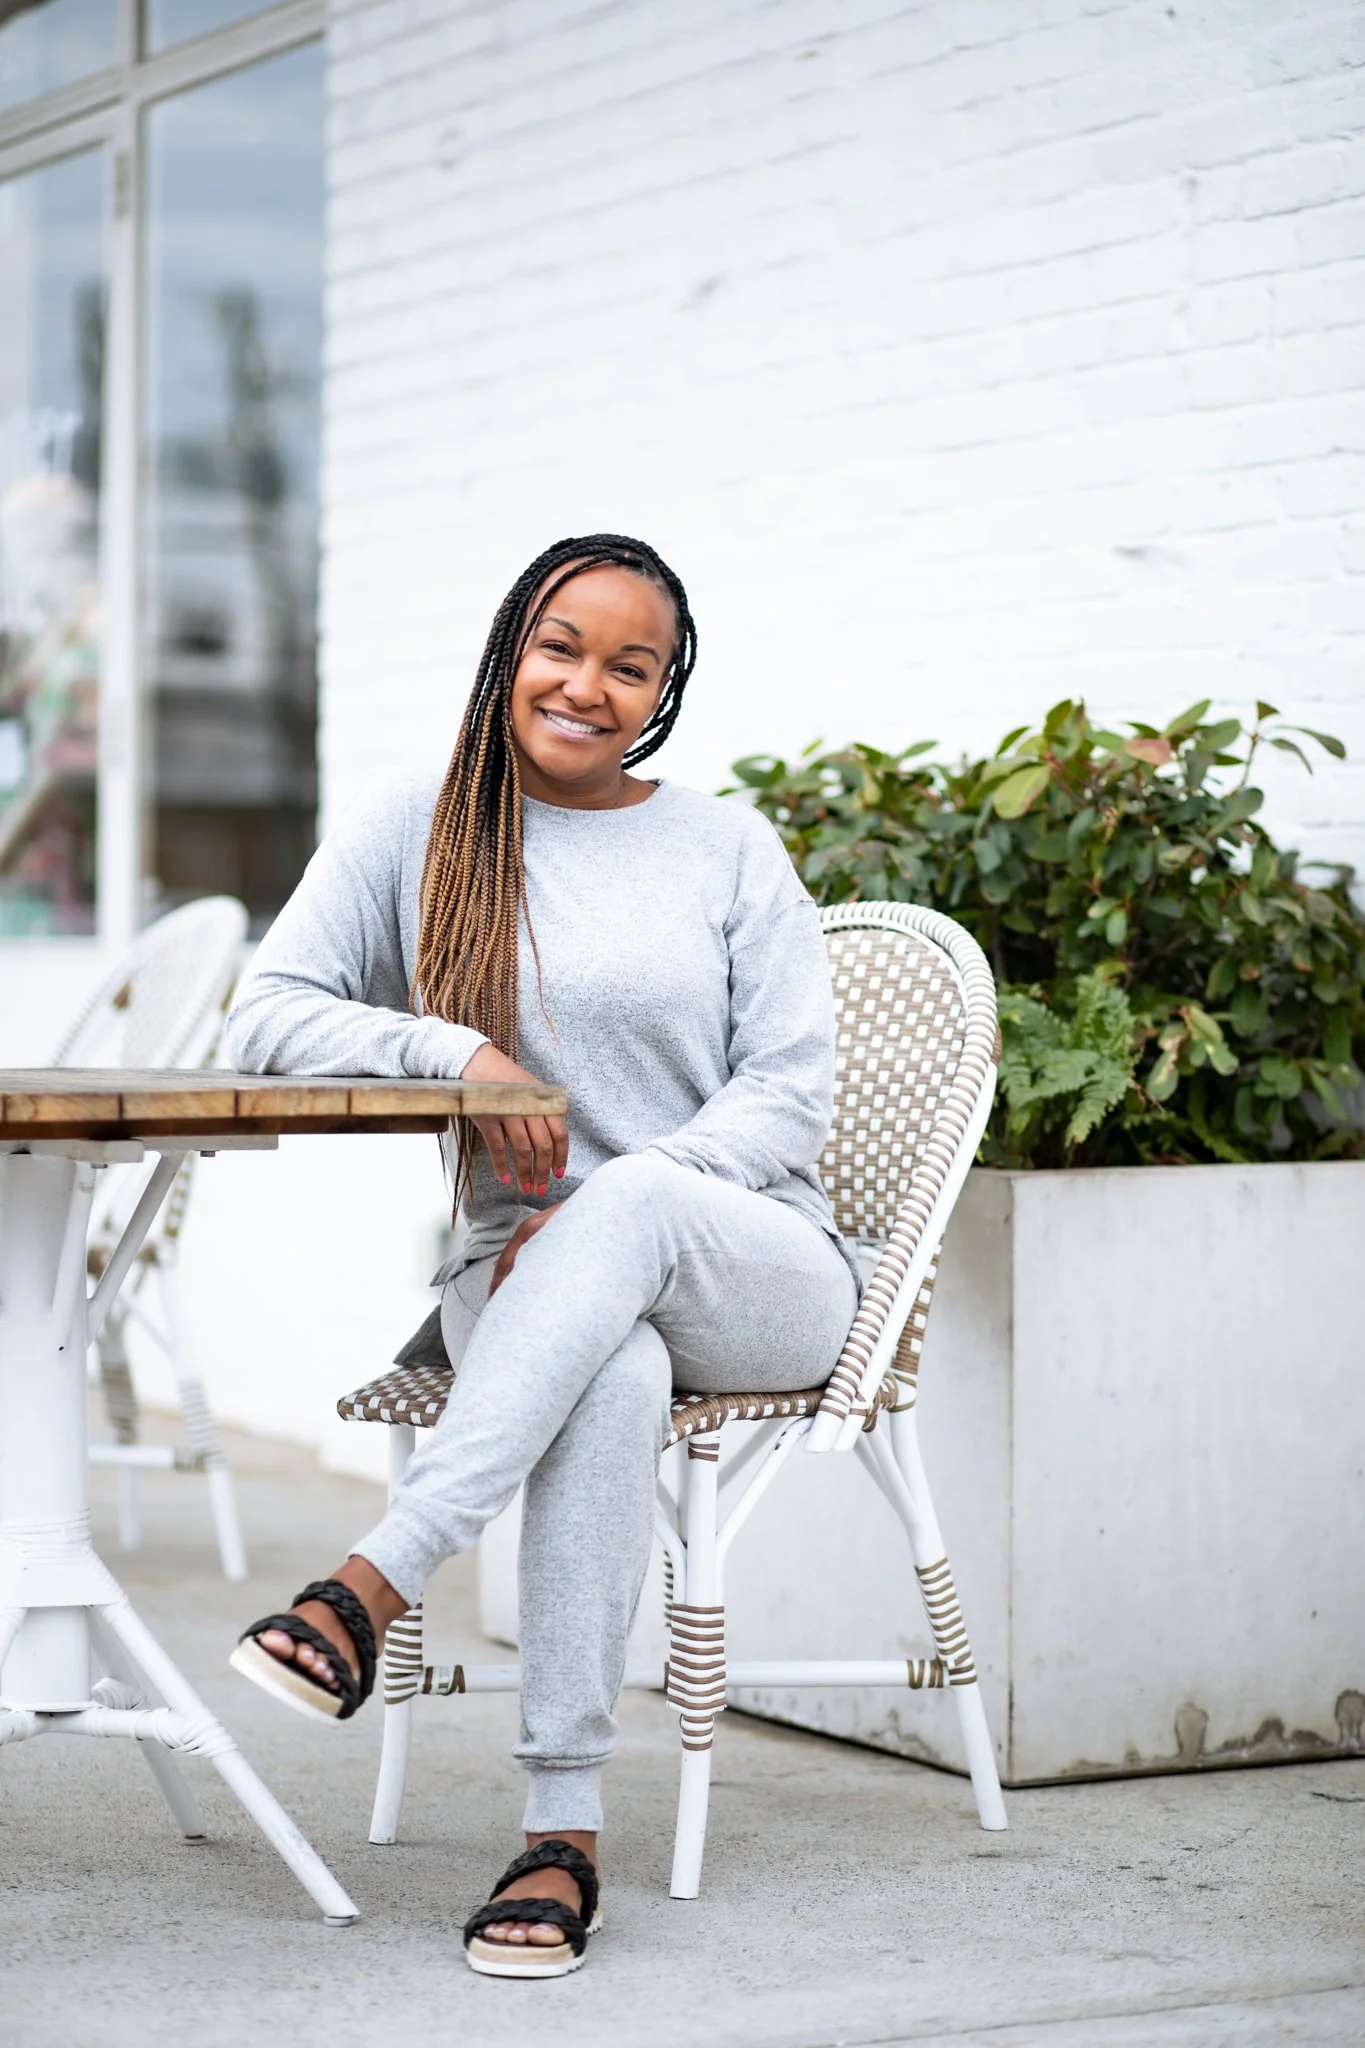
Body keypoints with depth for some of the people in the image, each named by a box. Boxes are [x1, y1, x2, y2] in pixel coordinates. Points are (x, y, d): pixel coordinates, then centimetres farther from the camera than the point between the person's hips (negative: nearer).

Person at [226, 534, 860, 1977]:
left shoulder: (728, 849, 9)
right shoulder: (415, 832, 9)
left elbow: (790, 1095, 0)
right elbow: (266, 1018, 1)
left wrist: (595, 1219, -15)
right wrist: (457, 1052, -17)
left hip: (759, 1277, 0)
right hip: (524, 1285, 0)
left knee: (632, 1201, -38)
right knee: (617, 1374, -38)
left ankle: (376, 1583, -43)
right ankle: (564, 1829, -40)